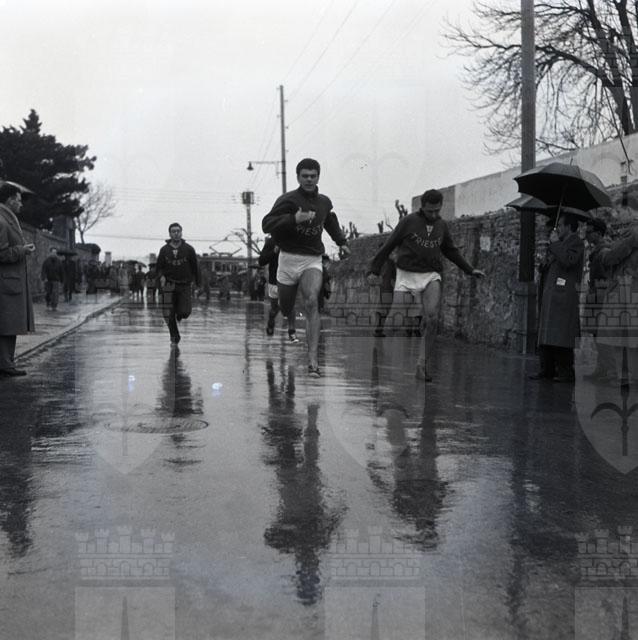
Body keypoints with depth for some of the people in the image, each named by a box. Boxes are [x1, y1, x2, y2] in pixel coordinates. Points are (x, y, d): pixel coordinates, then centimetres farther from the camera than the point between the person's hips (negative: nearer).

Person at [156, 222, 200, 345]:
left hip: (184, 285, -1)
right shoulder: (164, 250, 3)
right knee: (168, 314, -4)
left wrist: (197, 283, 7)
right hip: (169, 285, 1)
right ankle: (174, 337, 14)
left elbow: (195, 267, 7)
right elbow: (159, 267, 9)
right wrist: (161, 276, -12)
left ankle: (179, 314, 29)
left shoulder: (188, 249, 1)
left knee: (184, 313, -10)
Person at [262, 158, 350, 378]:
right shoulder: (288, 200, -9)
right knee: (285, 309, 11)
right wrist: (294, 219, -32)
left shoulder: (324, 202, 8)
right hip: (289, 259, -1)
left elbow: (330, 221, 32)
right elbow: (266, 224, -21)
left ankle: (313, 360, -25)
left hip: (313, 261, 2)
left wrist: (341, 241, 27)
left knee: (311, 303, -22)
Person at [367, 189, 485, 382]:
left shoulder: (442, 225, 11)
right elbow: (388, 246, 3)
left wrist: (470, 270, 23)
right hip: (406, 277, -2)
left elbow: (451, 251, 26)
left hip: (431, 277, 2)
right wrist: (374, 270, 1)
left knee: (431, 320, -17)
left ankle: (421, 366, -11)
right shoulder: (409, 221, -1)